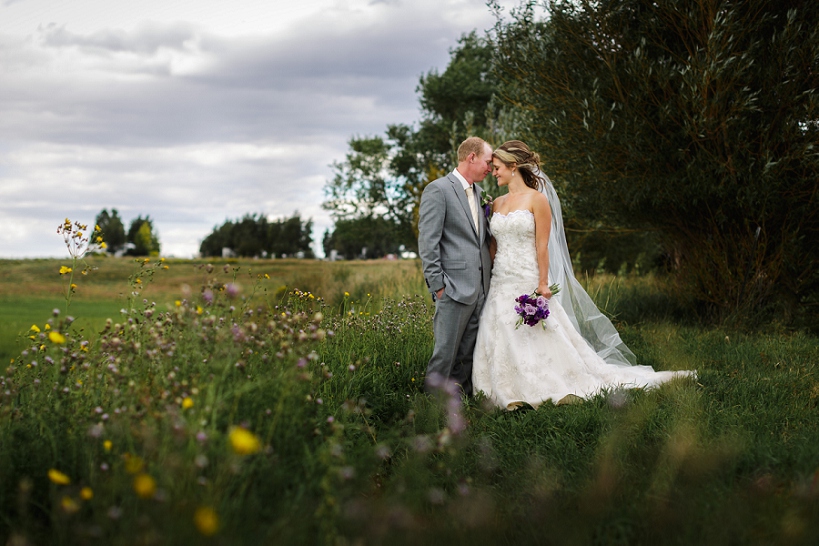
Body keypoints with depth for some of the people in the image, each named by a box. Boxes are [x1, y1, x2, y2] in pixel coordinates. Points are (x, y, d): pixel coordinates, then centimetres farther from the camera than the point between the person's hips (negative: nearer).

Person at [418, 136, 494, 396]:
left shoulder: (478, 192, 18)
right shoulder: (438, 189, -7)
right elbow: (427, 242, -11)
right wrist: (438, 285, -14)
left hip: (480, 287, 8)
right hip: (455, 287, -8)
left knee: (468, 356, 11)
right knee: (445, 353, -5)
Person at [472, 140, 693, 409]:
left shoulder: (536, 200, -6)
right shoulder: (497, 203, 12)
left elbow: (542, 246, -9)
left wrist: (542, 284, -13)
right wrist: (488, 280, 9)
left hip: (528, 284, -6)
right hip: (501, 284, 6)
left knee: (540, 340, -4)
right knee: (502, 344, 4)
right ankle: (512, 395, 11)